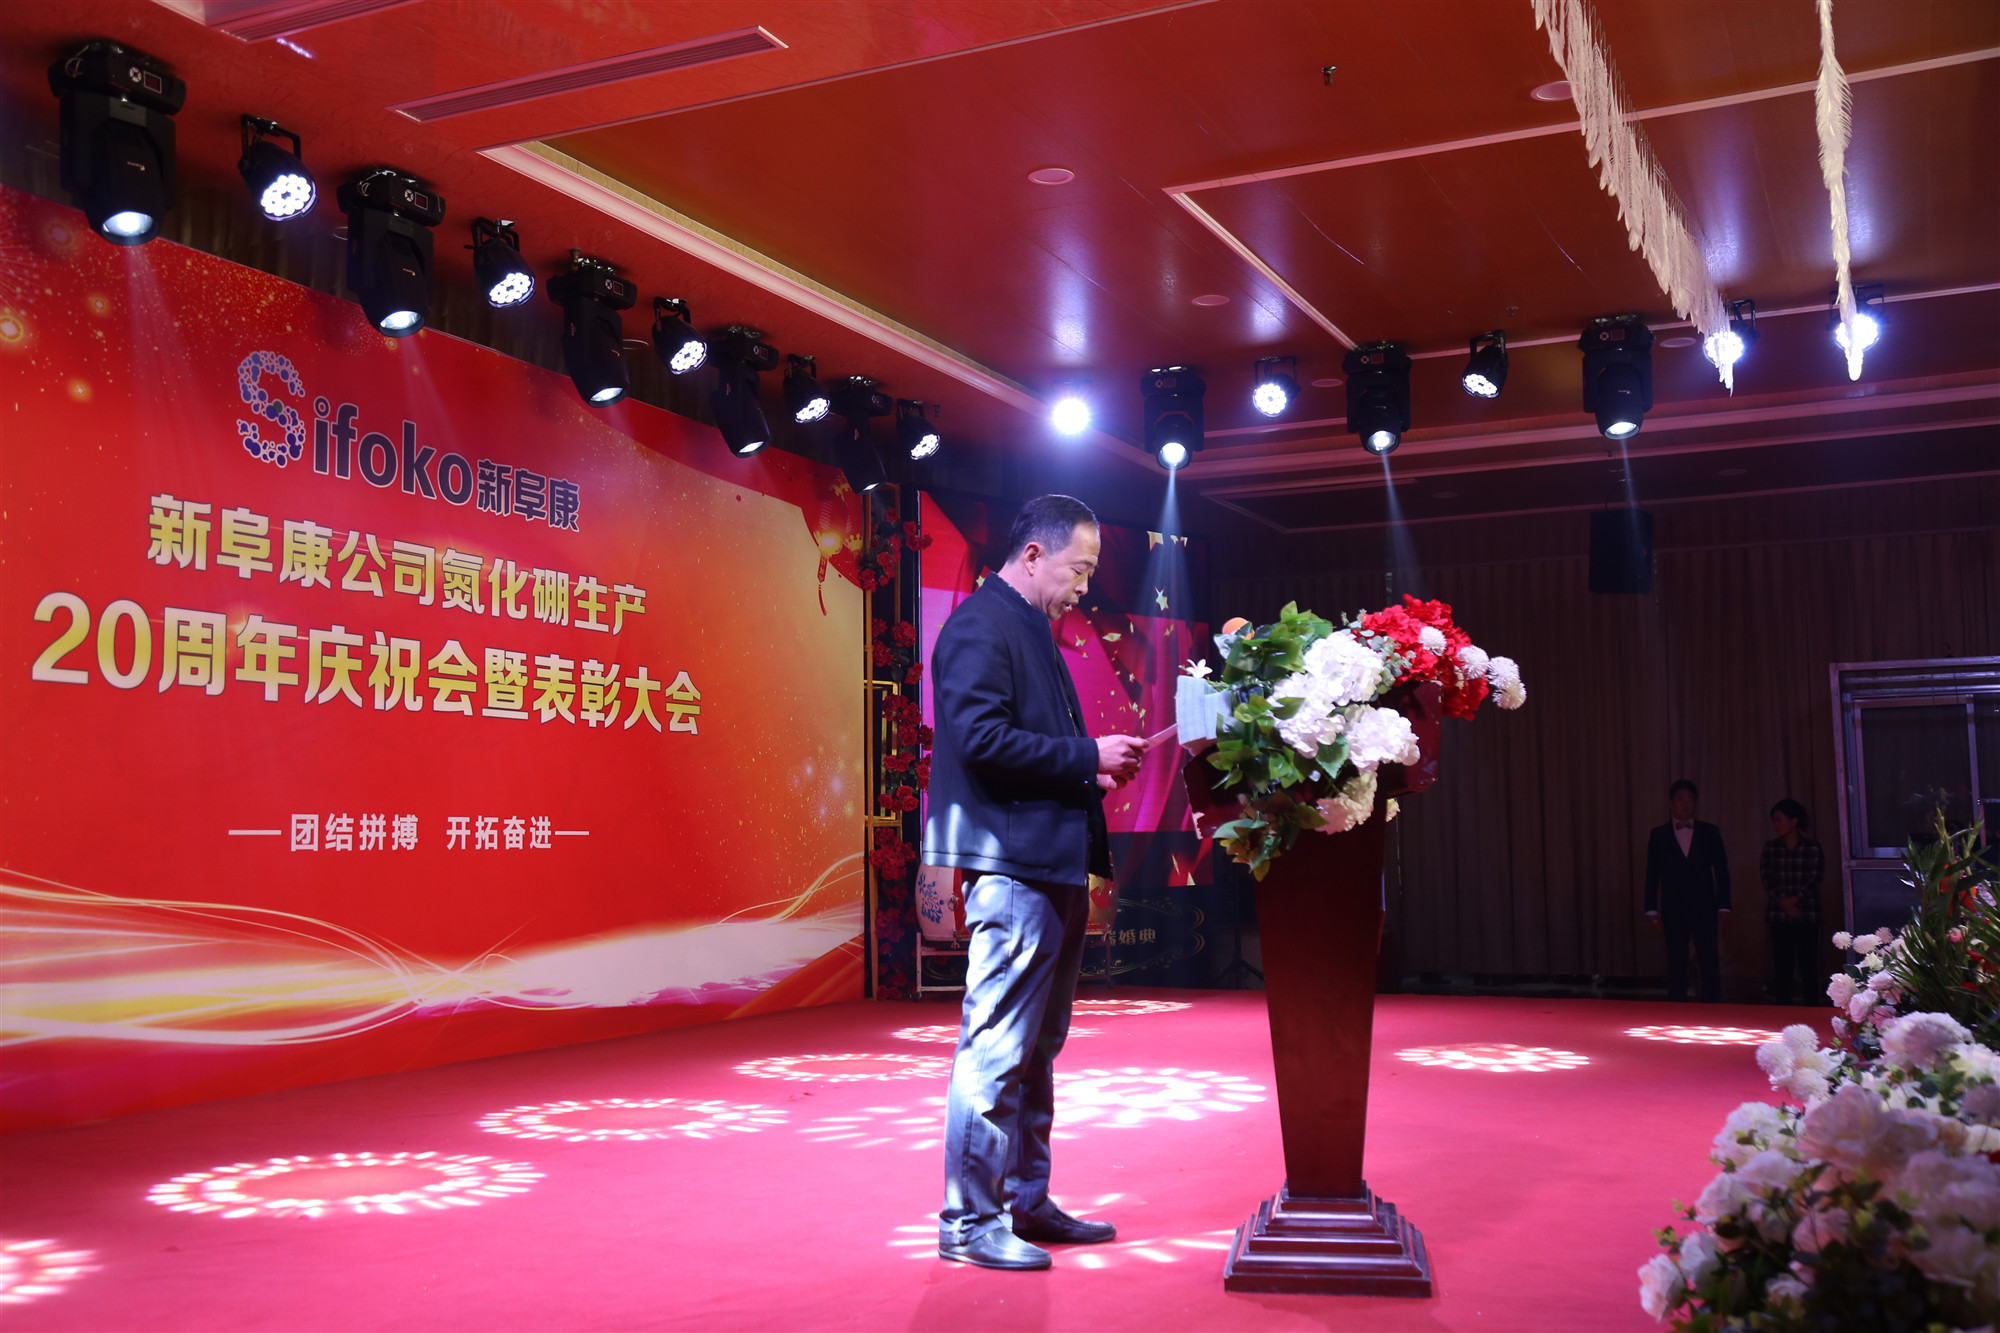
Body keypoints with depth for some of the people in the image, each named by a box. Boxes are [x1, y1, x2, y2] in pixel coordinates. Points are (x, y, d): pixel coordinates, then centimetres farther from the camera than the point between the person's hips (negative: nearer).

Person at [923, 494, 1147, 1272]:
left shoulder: (1031, 630, 20)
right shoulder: (980, 625, -10)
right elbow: (981, 739, -21)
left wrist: (1088, 771, 10)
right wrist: (1088, 757, -16)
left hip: (1055, 866, 11)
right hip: (1012, 864, -11)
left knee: (1036, 1051, 16)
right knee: (996, 1050, -5)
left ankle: (1025, 1202, 26)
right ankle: (970, 1221, 4)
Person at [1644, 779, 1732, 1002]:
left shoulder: (1710, 832, 6)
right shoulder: (1659, 835, 5)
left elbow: (1722, 872, 5)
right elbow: (1652, 875, 5)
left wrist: (1723, 908, -1)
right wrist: (1651, 910, 0)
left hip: (1704, 908, 0)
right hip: (1673, 910, 0)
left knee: (1710, 964, -5)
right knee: (1676, 965, 3)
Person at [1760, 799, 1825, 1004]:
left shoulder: (1813, 847, 3)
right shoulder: (1770, 848, 9)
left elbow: (1815, 879, -3)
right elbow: (1767, 879, 4)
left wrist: (1794, 899, -12)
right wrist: (1783, 902, -10)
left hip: (1807, 915, -2)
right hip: (1779, 916, 2)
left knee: (1808, 964, -2)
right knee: (1783, 965, 1)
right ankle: (1783, 1006, 5)